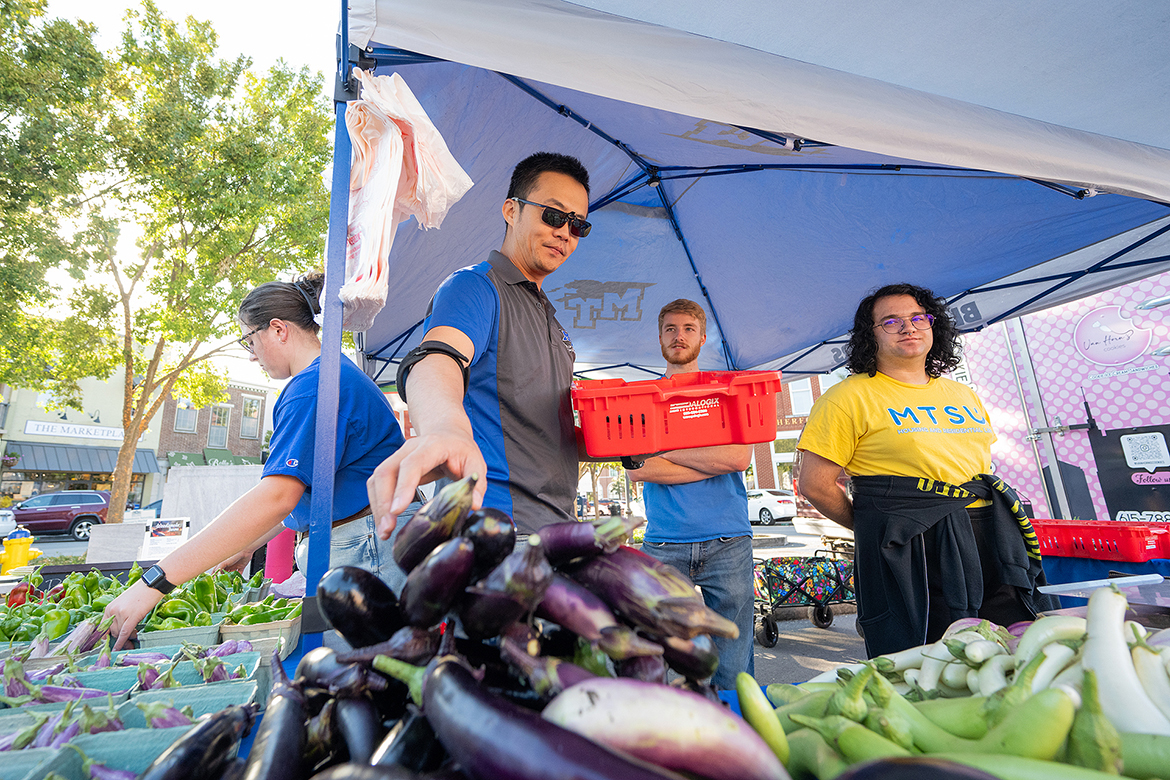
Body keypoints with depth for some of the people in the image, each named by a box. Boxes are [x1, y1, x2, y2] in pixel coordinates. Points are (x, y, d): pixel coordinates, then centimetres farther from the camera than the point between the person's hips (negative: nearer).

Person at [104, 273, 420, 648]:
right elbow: (303, 484, 22)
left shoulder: (314, 385, -16)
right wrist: (249, 544, 21)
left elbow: (277, 495, -27)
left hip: (369, 550, -10)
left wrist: (155, 581, -24)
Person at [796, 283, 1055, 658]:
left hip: (993, 539, 7)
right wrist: (879, 528, -1)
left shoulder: (964, 395, 16)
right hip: (911, 552, -6)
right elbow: (815, 484, -9)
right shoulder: (849, 398, -6)